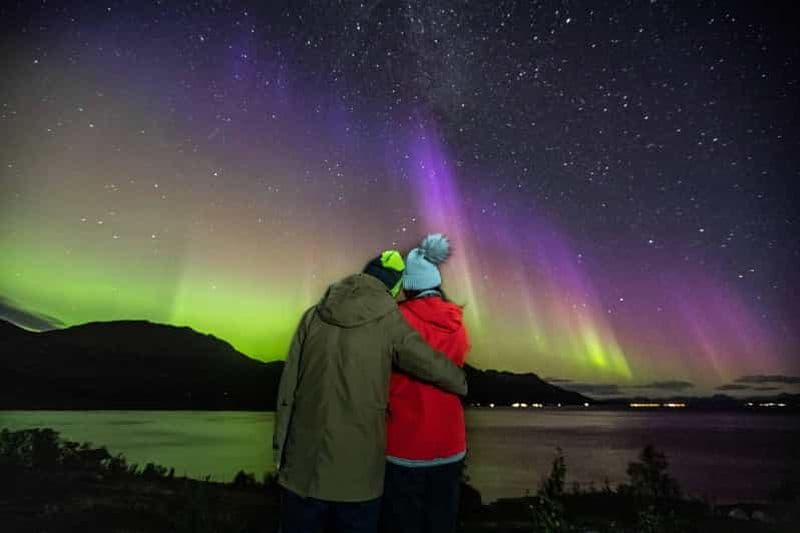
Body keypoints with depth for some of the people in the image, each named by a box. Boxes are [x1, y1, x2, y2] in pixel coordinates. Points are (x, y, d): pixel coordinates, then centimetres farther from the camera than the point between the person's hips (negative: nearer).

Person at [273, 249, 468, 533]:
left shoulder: (314, 315, -2)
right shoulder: (389, 322, -10)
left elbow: (287, 388, 0)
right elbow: (436, 366, -3)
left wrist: (280, 447, 10)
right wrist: (461, 384, 19)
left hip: (303, 464, 3)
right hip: (357, 470, -2)